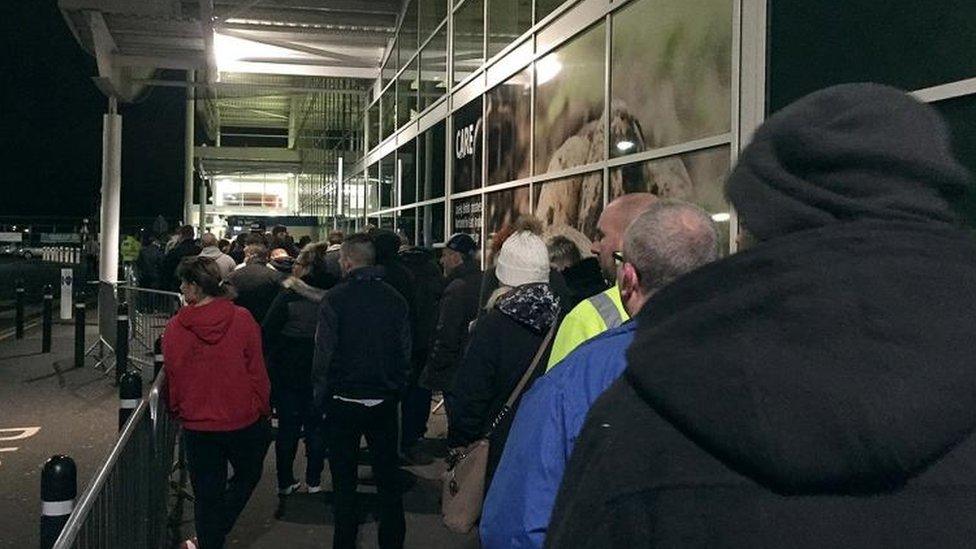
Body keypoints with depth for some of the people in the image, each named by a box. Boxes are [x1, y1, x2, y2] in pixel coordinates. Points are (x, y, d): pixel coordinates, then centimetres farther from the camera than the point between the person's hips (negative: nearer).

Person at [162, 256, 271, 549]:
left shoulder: (175, 327, -12)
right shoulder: (242, 319, -12)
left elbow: (173, 378, -1)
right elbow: (257, 371, -6)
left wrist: (179, 412, 16)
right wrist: (263, 411, 7)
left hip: (197, 425, 0)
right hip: (244, 420, 0)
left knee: (207, 494, 13)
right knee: (248, 475, 23)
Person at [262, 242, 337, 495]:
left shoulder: (288, 297, -15)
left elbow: (267, 333, -12)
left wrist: (269, 366, 0)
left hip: (287, 373, -2)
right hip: (320, 376, 2)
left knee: (287, 428, 9)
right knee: (316, 427, 13)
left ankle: (285, 482, 16)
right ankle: (314, 481, 18)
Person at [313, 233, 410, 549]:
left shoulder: (335, 299, -12)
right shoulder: (395, 299, -1)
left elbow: (324, 354, -11)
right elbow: (405, 353, 4)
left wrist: (320, 399, -1)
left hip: (343, 401, -3)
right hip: (384, 402, 3)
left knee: (344, 481, 9)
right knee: (388, 478, 13)